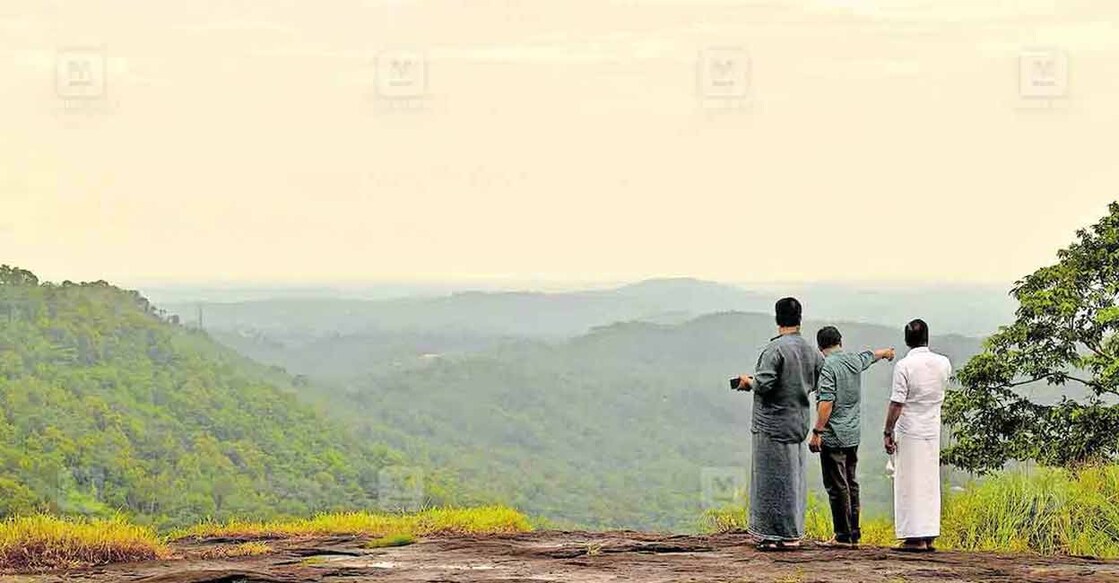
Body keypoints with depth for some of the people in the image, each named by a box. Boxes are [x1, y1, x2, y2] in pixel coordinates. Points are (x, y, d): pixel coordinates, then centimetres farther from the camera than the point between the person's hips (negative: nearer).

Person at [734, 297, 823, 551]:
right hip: (799, 423, 7)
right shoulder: (812, 352, 6)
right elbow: (816, 383, 12)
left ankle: (775, 536, 2)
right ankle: (792, 534, 17)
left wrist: (749, 382, -2)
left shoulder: (775, 349, -16)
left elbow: (764, 384, -22)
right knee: (794, 479, 13)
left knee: (773, 480, 0)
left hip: (773, 425, -7)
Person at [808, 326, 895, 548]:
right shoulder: (854, 360, 8)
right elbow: (871, 355, 33)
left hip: (833, 437, -7)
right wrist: (886, 352, 54)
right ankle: (854, 534, 15)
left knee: (837, 487, -5)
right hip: (853, 435, 7)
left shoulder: (827, 366, -13)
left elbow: (826, 402, -20)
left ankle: (843, 536, -5)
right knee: (851, 485, 12)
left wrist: (817, 432, -17)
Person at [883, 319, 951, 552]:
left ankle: (916, 538, -3)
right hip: (933, 431, 5)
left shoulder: (904, 365, -14)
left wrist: (888, 432, -8)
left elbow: (897, 403, -15)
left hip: (909, 432, -5)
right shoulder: (943, 363, 2)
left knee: (910, 484, -1)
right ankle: (929, 536, 12)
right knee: (930, 483, 11)